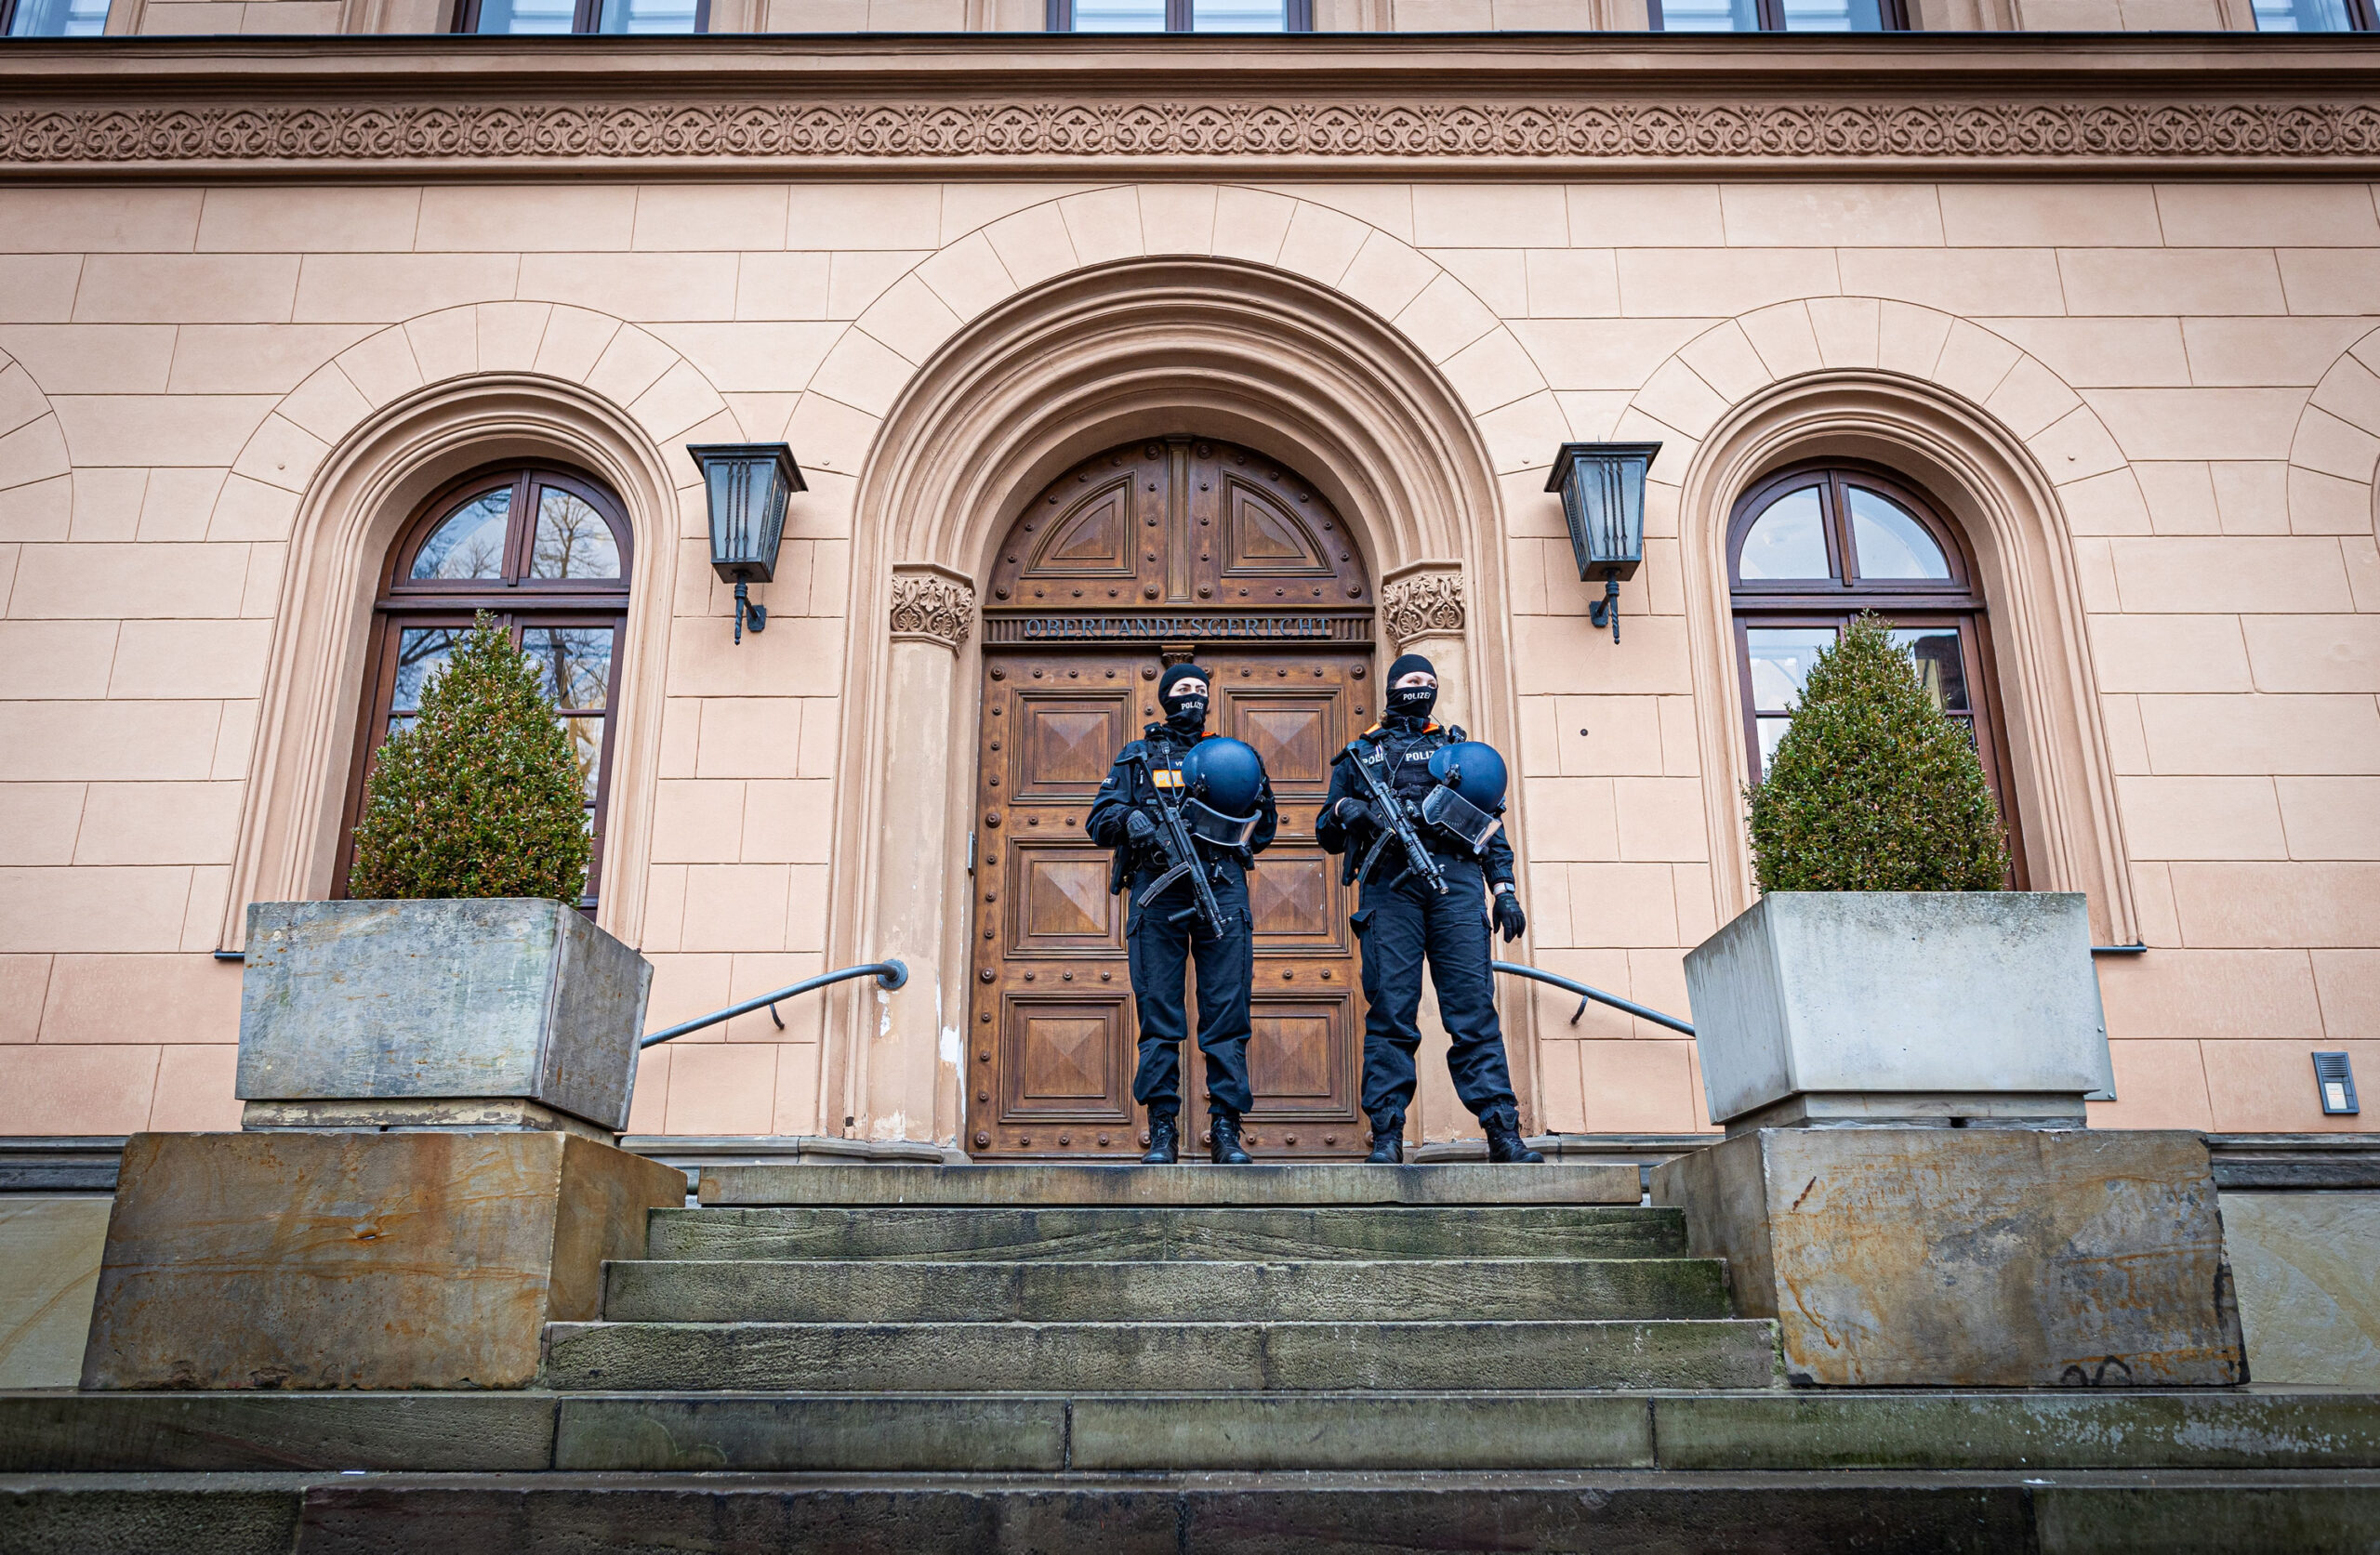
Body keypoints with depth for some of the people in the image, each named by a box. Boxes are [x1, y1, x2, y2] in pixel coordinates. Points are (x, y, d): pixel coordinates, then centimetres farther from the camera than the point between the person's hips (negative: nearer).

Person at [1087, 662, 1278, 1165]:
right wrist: (1129, 818, -10)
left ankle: (1226, 1128, -2)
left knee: (1227, 1011, -5)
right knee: (1158, 1012, -4)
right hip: (1157, 886, -1)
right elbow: (1098, 822, 12)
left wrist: (1241, 848, 4)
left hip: (1221, 890, 1)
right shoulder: (1136, 756, 21)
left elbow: (1265, 821, 26)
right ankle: (1162, 1130, -1)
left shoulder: (1228, 753, 23)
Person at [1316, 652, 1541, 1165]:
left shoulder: (1458, 747, 26)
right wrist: (1345, 809, -3)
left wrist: (1504, 888, 7)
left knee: (1474, 1007, -7)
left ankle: (1504, 1131, -10)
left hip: (1454, 878, 1)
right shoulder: (1359, 753, 23)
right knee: (1390, 1010, -7)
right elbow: (1326, 835, 21)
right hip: (1388, 883, 0)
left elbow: (1490, 822, 20)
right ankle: (1387, 1135, -7)